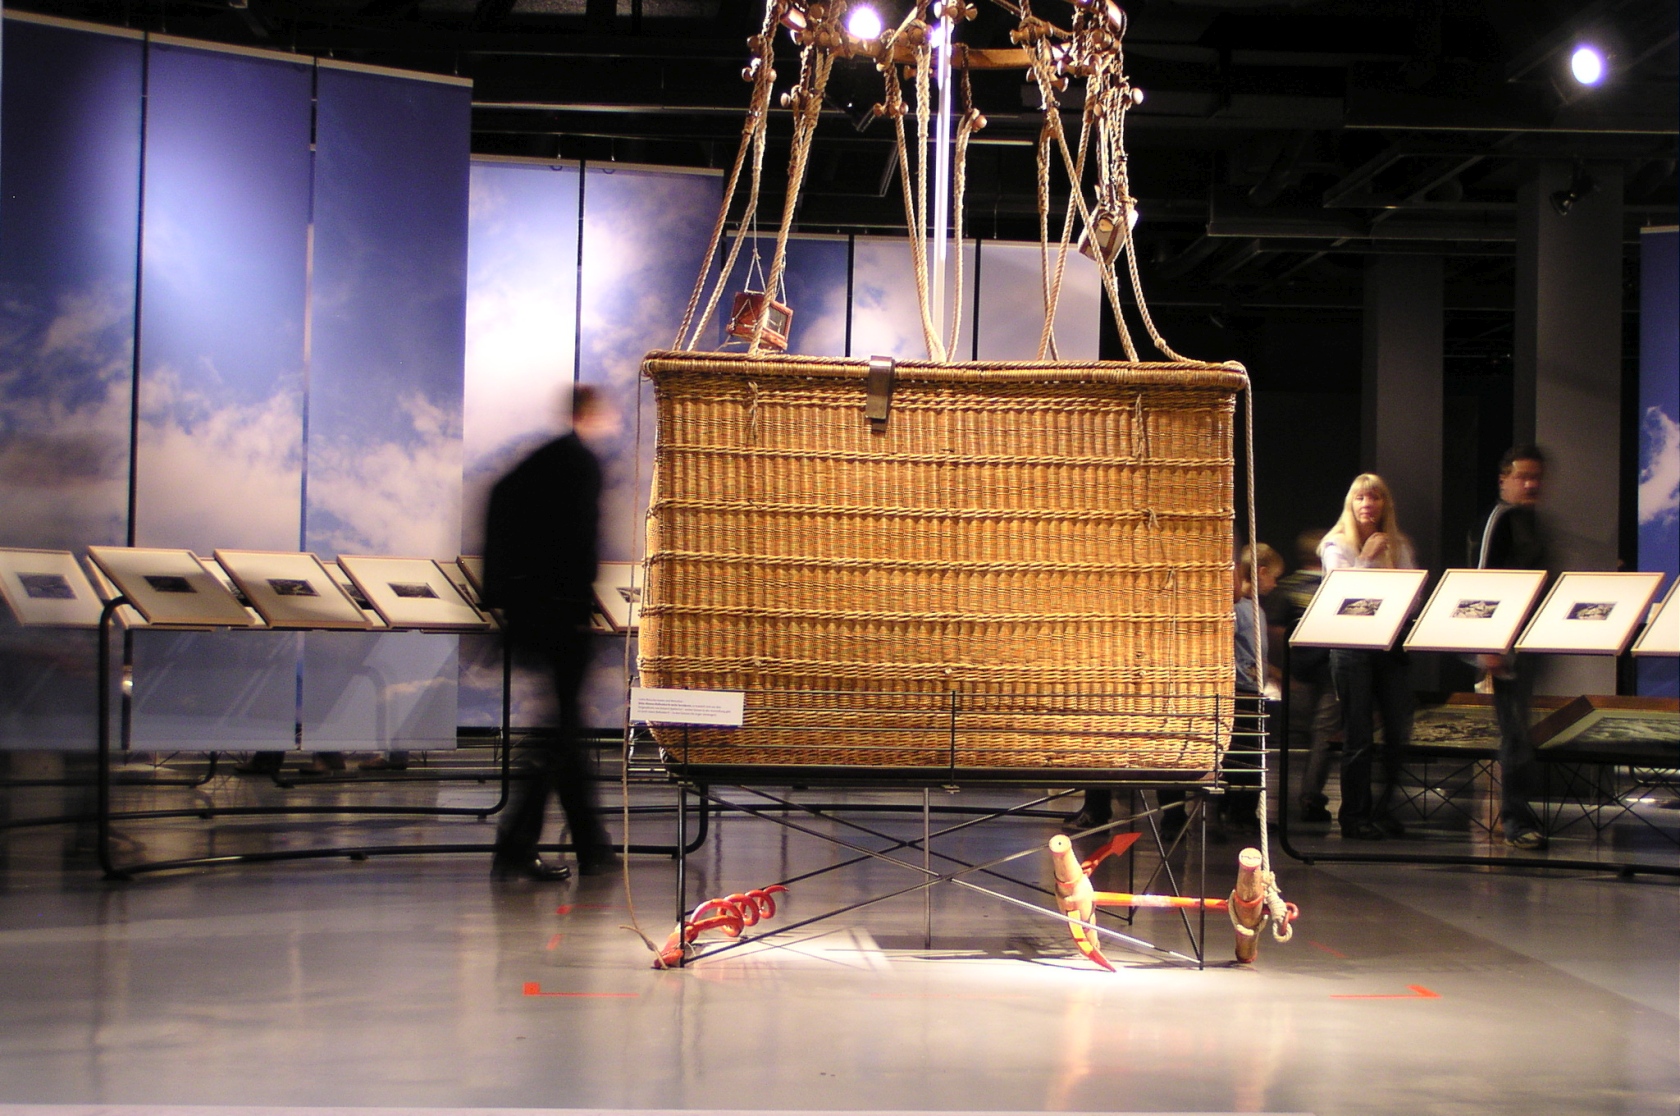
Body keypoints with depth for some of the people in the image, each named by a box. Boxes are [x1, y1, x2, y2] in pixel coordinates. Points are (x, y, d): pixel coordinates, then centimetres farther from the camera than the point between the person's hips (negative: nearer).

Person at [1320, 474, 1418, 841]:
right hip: (1352, 645, -3)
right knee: (1358, 737, -2)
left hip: (1391, 643, 3)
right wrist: (1366, 559, -17)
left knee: (1398, 732, 1)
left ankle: (1385, 809, 15)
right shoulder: (1336, 546, 4)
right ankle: (1354, 816, 6)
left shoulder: (1399, 547, 13)